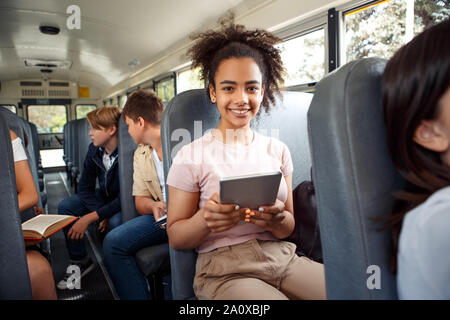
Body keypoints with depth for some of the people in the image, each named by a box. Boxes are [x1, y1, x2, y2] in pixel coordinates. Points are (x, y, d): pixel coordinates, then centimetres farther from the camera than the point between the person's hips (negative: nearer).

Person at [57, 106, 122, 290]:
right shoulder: (94, 150, -9)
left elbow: (124, 199, -31)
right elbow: (85, 188, -4)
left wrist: (90, 217, -31)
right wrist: (103, 214, -18)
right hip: (103, 198, 7)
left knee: (116, 222, -35)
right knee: (65, 207, -6)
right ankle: (80, 261, 7)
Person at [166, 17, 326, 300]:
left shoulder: (278, 150, 6)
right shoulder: (191, 157, -5)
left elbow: (289, 228, 7)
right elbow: (175, 238, -2)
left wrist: (277, 220, -16)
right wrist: (205, 220, -23)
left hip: (281, 256, 4)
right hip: (224, 270, -3)